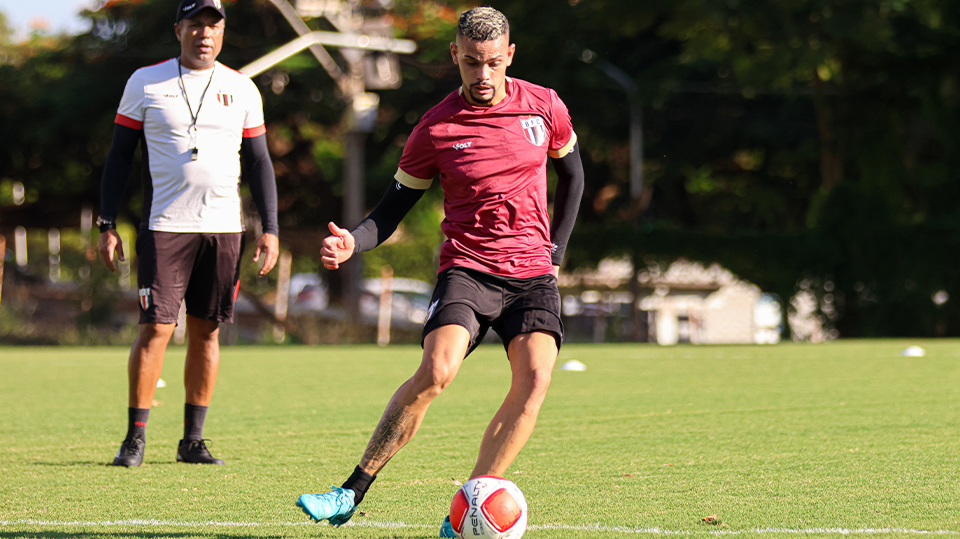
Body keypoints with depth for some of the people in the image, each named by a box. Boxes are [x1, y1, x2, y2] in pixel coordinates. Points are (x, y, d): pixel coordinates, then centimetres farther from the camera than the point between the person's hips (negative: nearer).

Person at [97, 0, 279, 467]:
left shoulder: (242, 90, 9)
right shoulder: (146, 83, 2)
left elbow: (258, 162, 12)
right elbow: (120, 155, 5)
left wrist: (270, 229, 4)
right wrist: (107, 225, -1)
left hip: (224, 227, 3)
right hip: (165, 225, -3)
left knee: (206, 331, 5)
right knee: (155, 328, -8)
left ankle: (192, 441, 12)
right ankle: (135, 438, 0)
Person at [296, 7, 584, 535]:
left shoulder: (544, 107, 3)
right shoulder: (436, 129, -3)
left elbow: (571, 175, 20)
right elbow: (391, 210, 3)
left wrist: (555, 251, 13)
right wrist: (353, 242, -17)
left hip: (532, 273, 2)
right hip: (466, 267, -2)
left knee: (534, 381, -20)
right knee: (436, 370, -25)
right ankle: (353, 492, -16)